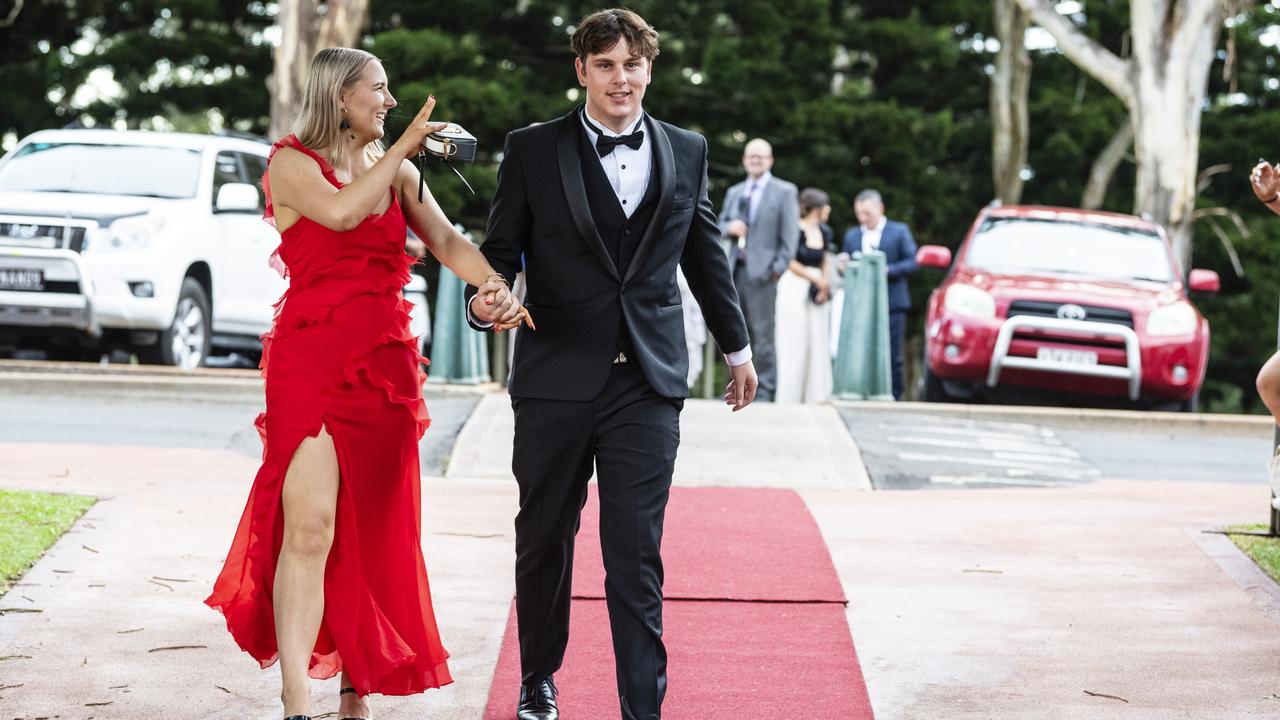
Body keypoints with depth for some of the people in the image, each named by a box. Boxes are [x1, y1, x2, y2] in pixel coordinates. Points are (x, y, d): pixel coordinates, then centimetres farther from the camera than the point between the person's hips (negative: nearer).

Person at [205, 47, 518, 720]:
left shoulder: (400, 175, 15)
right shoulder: (292, 162, -1)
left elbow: (447, 241, 2)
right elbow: (341, 211, -20)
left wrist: (494, 282, -17)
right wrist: (405, 145, -13)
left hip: (386, 365, 5)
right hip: (310, 359, -5)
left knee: (373, 534, 7)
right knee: (309, 528, -14)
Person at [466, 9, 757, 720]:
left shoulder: (686, 152, 9)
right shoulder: (533, 151, 1)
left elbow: (705, 255, 20)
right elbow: (500, 250, 3)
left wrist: (736, 345, 28)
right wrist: (486, 301, -20)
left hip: (647, 381, 0)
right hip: (556, 378, 0)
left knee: (636, 552, -5)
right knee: (544, 540, 12)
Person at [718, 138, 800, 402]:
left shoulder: (784, 192, 4)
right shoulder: (734, 192, 21)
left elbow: (790, 232, -2)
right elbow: (720, 224, 23)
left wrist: (780, 267, -11)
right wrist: (729, 228, -2)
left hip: (762, 270, -6)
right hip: (734, 270, 6)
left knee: (762, 333, -7)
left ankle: (764, 390, -5)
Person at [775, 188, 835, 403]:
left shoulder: (824, 232, 10)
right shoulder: (796, 230, -10)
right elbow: (790, 262, -9)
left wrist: (825, 283, 3)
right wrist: (816, 279, -6)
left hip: (818, 292, 7)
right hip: (795, 288, -7)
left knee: (818, 343, 5)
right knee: (794, 343, -4)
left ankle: (816, 396, 9)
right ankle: (789, 397, 2)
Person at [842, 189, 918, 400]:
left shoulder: (899, 231, 6)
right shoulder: (851, 235, 17)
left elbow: (912, 262, -1)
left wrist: (887, 270, -14)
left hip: (892, 303, -3)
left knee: (891, 357, -2)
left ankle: (893, 397, 3)